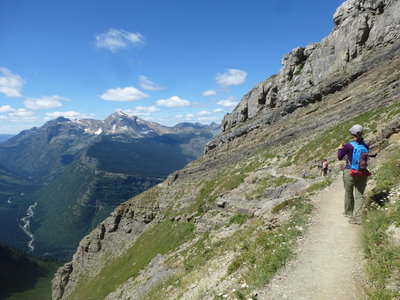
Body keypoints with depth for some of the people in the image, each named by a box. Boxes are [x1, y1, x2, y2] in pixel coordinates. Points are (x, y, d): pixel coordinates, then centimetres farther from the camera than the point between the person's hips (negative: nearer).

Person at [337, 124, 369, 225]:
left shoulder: (348, 145, -13)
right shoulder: (365, 145, 0)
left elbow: (339, 157, -1)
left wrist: (340, 149, 16)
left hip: (350, 172, -4)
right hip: (362, 173, 4)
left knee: (348, 194, 15)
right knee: (359, 195, 7)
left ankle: (348, 212, 32)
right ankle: (357, 217, 3)